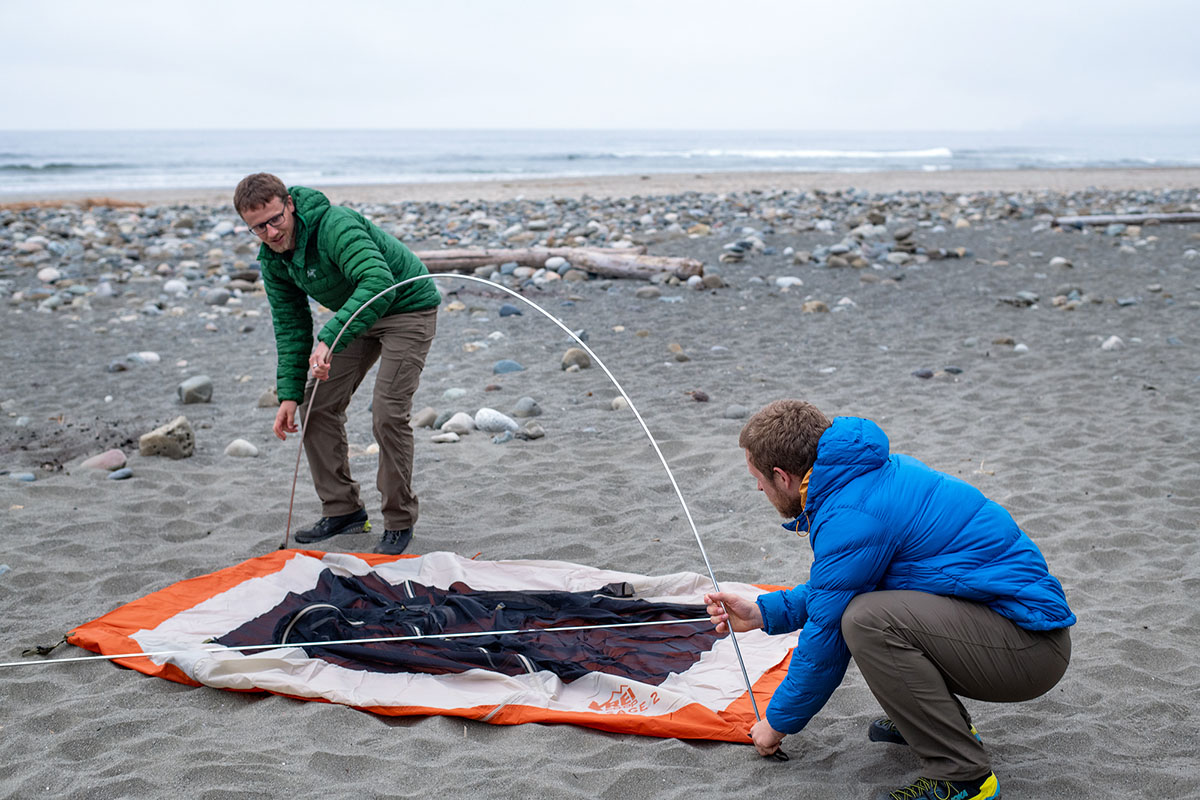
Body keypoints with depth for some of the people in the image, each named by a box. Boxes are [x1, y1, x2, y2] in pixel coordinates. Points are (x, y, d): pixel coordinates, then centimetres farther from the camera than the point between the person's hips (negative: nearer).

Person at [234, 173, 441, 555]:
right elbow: (291, 326, 1)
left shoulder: (334, 224, -32)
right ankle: (342, 509, 15)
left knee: (388, 414, -17)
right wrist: (290, 394, -7)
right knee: (317, 406, 2)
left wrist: (330, 339, -53)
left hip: (407, 306, -8)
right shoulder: (273, 259, -6)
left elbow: (379, 282, -46)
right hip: (355, 312, 8)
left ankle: (400, 522, 0)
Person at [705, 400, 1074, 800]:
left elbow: (827, 635, -12)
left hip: (1033, 644, -10)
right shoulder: (872, 473, 9)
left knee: (867, 619, -28)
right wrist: (763, 612, 16)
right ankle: (945, 721, 22)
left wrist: (778, 721, 3)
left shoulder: (852, 516, -21)